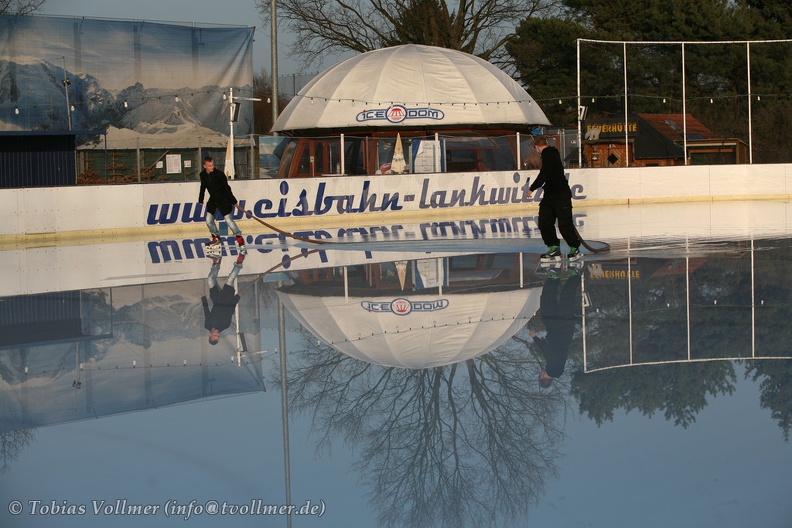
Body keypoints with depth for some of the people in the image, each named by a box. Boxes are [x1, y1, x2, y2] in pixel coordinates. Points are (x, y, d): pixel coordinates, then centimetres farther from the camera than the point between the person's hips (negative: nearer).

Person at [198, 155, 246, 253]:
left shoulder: (219, 174, -21)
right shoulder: (203, 175, -4)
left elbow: (227, 188, -17)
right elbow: (203, 187, 13)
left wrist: (233, 201, -16)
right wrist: (201, 199, 21)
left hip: (223, 199, -6)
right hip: (213, 199, 6)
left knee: (229, 220, -12)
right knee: (209, 220, 6)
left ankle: (239, 238, -4)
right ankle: (216, 237, 28)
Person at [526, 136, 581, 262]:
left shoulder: (548, 153, -14)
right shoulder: (551, 152, 15)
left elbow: (544, 174, -22)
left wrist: (532, 188, -17)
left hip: (561, 194, -10)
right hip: (550, 194, 10)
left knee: (565, 223, -4)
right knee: (544, 221, 2)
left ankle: (575, 248, 10)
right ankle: (554, 248, 5)